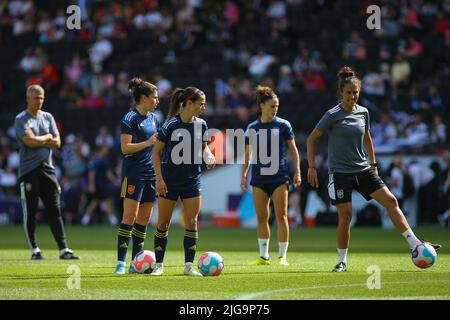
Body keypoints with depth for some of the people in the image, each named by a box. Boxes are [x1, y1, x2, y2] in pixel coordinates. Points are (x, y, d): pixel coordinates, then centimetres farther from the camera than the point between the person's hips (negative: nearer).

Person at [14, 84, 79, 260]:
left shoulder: (48, 117, 13)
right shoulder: (21, 119, -3)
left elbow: (57, 142, 5)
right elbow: (30, 141, -16)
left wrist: (38, 141, -7)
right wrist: (47, 137, -1)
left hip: (47, 168, 4)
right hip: (28, 171, -4)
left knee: (55, 211, -1)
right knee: (30, 213, 0)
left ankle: (63, 249, -3)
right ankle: (34, 250, 8)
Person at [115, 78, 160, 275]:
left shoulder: (153, 118, 14)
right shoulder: (130, 119, -10)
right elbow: (125, 148, -17)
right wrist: (147, 143, -24)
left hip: (151, 173, 8)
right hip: (133, 173, -8)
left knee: (144, 219, 6)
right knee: (130, 216, -11)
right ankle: (121, 262, -11)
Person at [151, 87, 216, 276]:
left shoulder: (201, 125, 0)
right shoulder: (170, 125, -14)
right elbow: (156, 153, -8)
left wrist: (209, 156, -6)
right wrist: (159, 179, -13)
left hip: (192, 181, 4)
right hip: (169, 181, -4)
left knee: (191, 222, -2)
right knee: (163, 223, 4)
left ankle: (189, 265, 4)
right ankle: (159, 264, 15)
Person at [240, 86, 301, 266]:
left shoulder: (283, 125, 0)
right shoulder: (252, 128, 6)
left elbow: (293, 149, 5)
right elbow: (248, 154, 12)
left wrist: (297, 171, 0)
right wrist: (244, 175, 7)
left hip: (280, 176, -2)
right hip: (259, 177, 2)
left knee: (281, 215, -5)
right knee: (262, 217, 5)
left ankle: (282, 256, 0)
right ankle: (263, 256, 11)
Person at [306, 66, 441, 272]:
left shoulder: (363, 112, 6)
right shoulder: (332, 115, -9)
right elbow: (311, 139, -3)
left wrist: (373, 165, 20)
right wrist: (312, 167, -7)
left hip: (363, 170, 5)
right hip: (340, 172, -5)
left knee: (391, 201, -5)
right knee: (345, 216, -8)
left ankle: (415, 245, -5)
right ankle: (342, 261, 8)